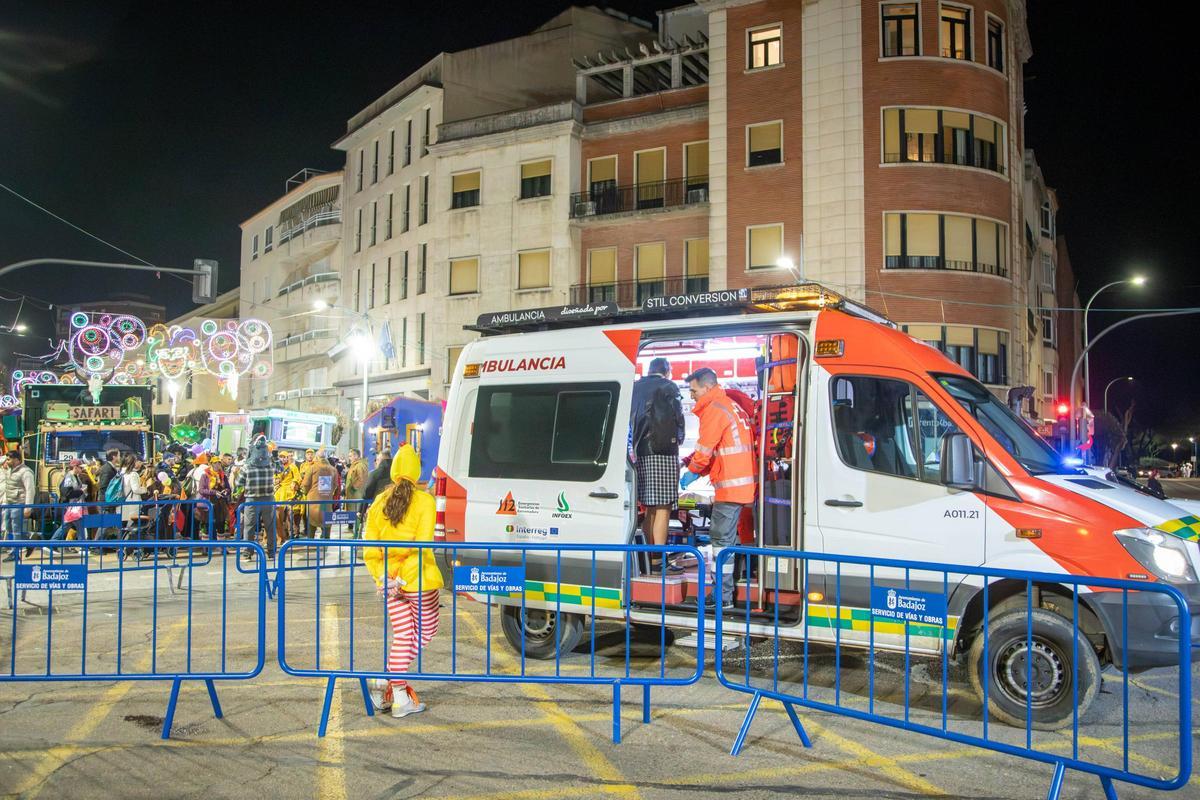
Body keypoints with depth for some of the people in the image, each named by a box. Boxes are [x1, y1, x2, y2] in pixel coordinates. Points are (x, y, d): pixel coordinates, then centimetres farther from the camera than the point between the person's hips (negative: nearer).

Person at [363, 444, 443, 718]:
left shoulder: (379, 502, 5)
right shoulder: (424, 500, -9)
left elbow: (369, 548, 1)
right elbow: (422, 545, -17)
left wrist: (382, 577, -1)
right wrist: (403, 578, -16)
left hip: (389, 581, 5)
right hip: (418, 580, -4)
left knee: (402, 634, 16)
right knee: (425, 631, 13)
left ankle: (398, 693, 12)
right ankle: (388, 681, 2)